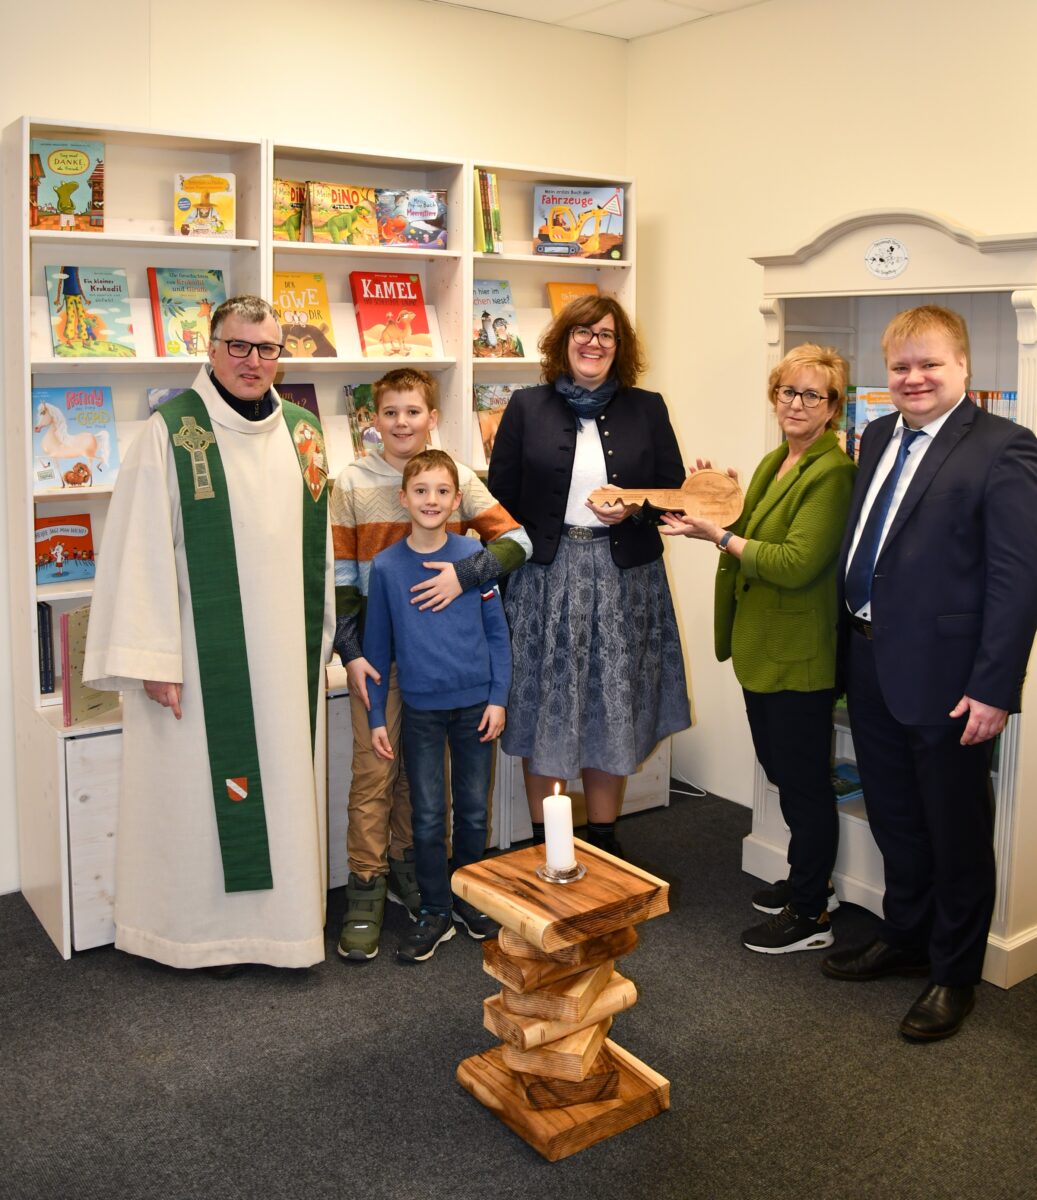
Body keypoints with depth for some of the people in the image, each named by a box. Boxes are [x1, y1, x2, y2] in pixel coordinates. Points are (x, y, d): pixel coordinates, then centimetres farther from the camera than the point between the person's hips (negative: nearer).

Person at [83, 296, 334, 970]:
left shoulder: (303, 432, 9)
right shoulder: (171, 432, -7)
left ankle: (286, 919, 26)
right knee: (204, 787, 5)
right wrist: (154, 657, -13)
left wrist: (321, 641, 13)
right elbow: (142, 550, -9)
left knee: (285, 783, 11)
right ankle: (205, 929, 21)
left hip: (286, 654, 5)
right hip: (205, 655, -4)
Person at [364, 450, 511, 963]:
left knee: (474, 810, 13)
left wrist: (498, 697, -4)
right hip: (421, 709, 0)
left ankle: (469, 896, 32)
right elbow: (377, 646, 2)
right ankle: (435, 910, 22)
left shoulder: (474, 556, -6)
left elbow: (497, 632, 0)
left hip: (475, 705, 0)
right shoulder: (386, 566, -4)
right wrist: (376, 716, 1)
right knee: (428, 816, 7)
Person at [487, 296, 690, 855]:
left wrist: (636, 509, -13)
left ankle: (603, 840, 24)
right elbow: (501, 499, 3)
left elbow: (674, 491, 7)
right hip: (545, 576, -1)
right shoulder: (526, 408, 4)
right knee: (545, 709, 5)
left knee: (612, 710, 8)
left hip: (623, 578, 1)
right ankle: (543, 845, 19)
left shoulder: (647, 409, 7)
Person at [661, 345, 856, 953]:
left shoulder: (831, 472, -17)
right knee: (783, 771, 20)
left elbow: (796, 563, -24)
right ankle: (811, 881, 38)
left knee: (805, 782, 3)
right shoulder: (775, 463, 13)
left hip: (799, 654, -10)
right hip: (764, 646, 10)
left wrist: (720, 536, -23)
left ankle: (809, 914, 18)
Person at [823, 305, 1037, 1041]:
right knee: (894, 818, 20)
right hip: (872, 664, 7)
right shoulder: (879, 437, 11)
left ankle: (955, 974, 28)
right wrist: (853, 643, 7)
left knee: (956, 830, 10)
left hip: (944, 676, -7)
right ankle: (905, 939, 40)